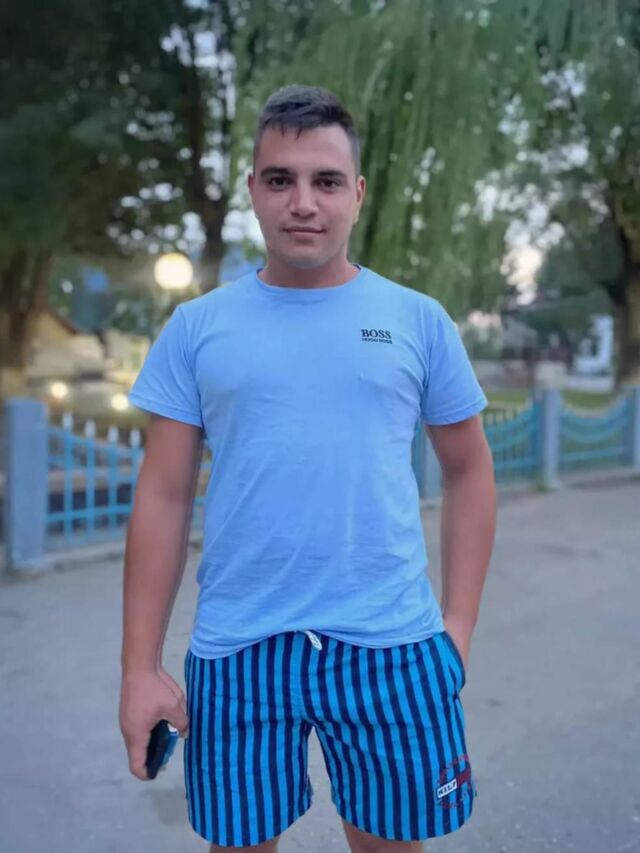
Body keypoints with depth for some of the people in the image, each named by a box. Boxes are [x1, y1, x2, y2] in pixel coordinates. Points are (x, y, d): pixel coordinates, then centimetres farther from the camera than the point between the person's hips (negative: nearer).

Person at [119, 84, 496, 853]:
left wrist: (459, 622, 0)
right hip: (235, 649, 0)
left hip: (391, 644, 0)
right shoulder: (196, 327, 2)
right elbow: (163, 499, 1)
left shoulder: (418, 320, 2)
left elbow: (468, 472, 7)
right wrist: (140, 665, -1)